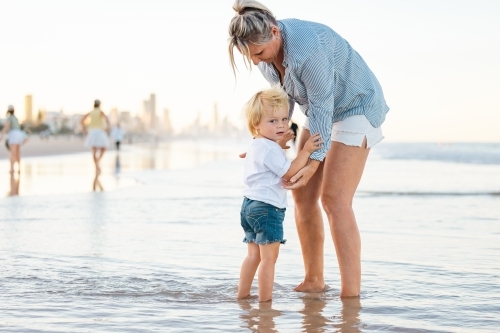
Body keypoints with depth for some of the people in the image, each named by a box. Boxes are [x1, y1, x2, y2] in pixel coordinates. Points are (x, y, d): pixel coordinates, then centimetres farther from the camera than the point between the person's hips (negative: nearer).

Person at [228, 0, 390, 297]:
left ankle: (351, 293, -15)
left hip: (357, 108, -8)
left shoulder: (308, 48, -35)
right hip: (323, 112, 8)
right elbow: (284, 96, 4)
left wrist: (314, 161, -27)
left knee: (335, 200, -16)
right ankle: (314, 281, 14)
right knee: (303, 194, 3)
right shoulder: (266, 48, -9)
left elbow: (322, 106, -29)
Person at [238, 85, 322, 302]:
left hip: (250, 205, 11)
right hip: (267, 209, -11)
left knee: (254, 255, 17)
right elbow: (289, 172, -19)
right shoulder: (270, 149, -17)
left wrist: (281, 145, 32)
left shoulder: (256, 146, 17)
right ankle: (265, 300, -6)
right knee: (269, 258, -7)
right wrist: (306, 150, -20)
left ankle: (242, 295, 22)